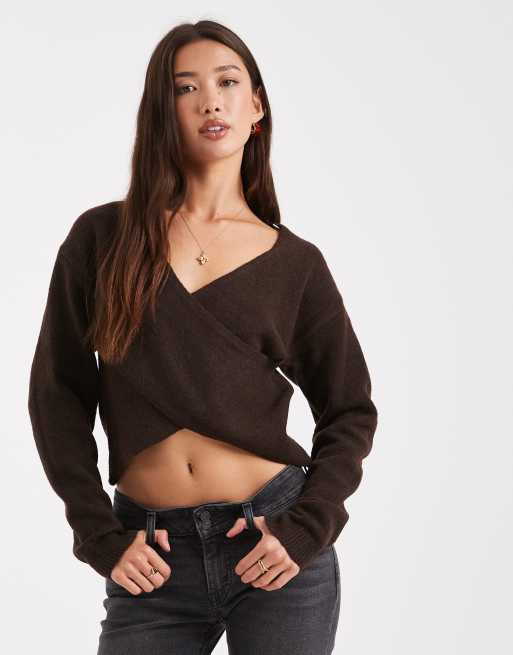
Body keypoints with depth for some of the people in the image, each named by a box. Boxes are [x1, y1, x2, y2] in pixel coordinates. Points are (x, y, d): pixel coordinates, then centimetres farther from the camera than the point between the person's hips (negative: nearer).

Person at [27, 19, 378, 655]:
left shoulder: (295, 262, 3)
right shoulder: (102, 238, 2)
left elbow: (349, 411, 8)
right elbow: (58, 394, 2)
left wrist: (305, 531, -5)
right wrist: (101, 535, -4)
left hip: (272, 548, 0)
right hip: (153, 560, 0)